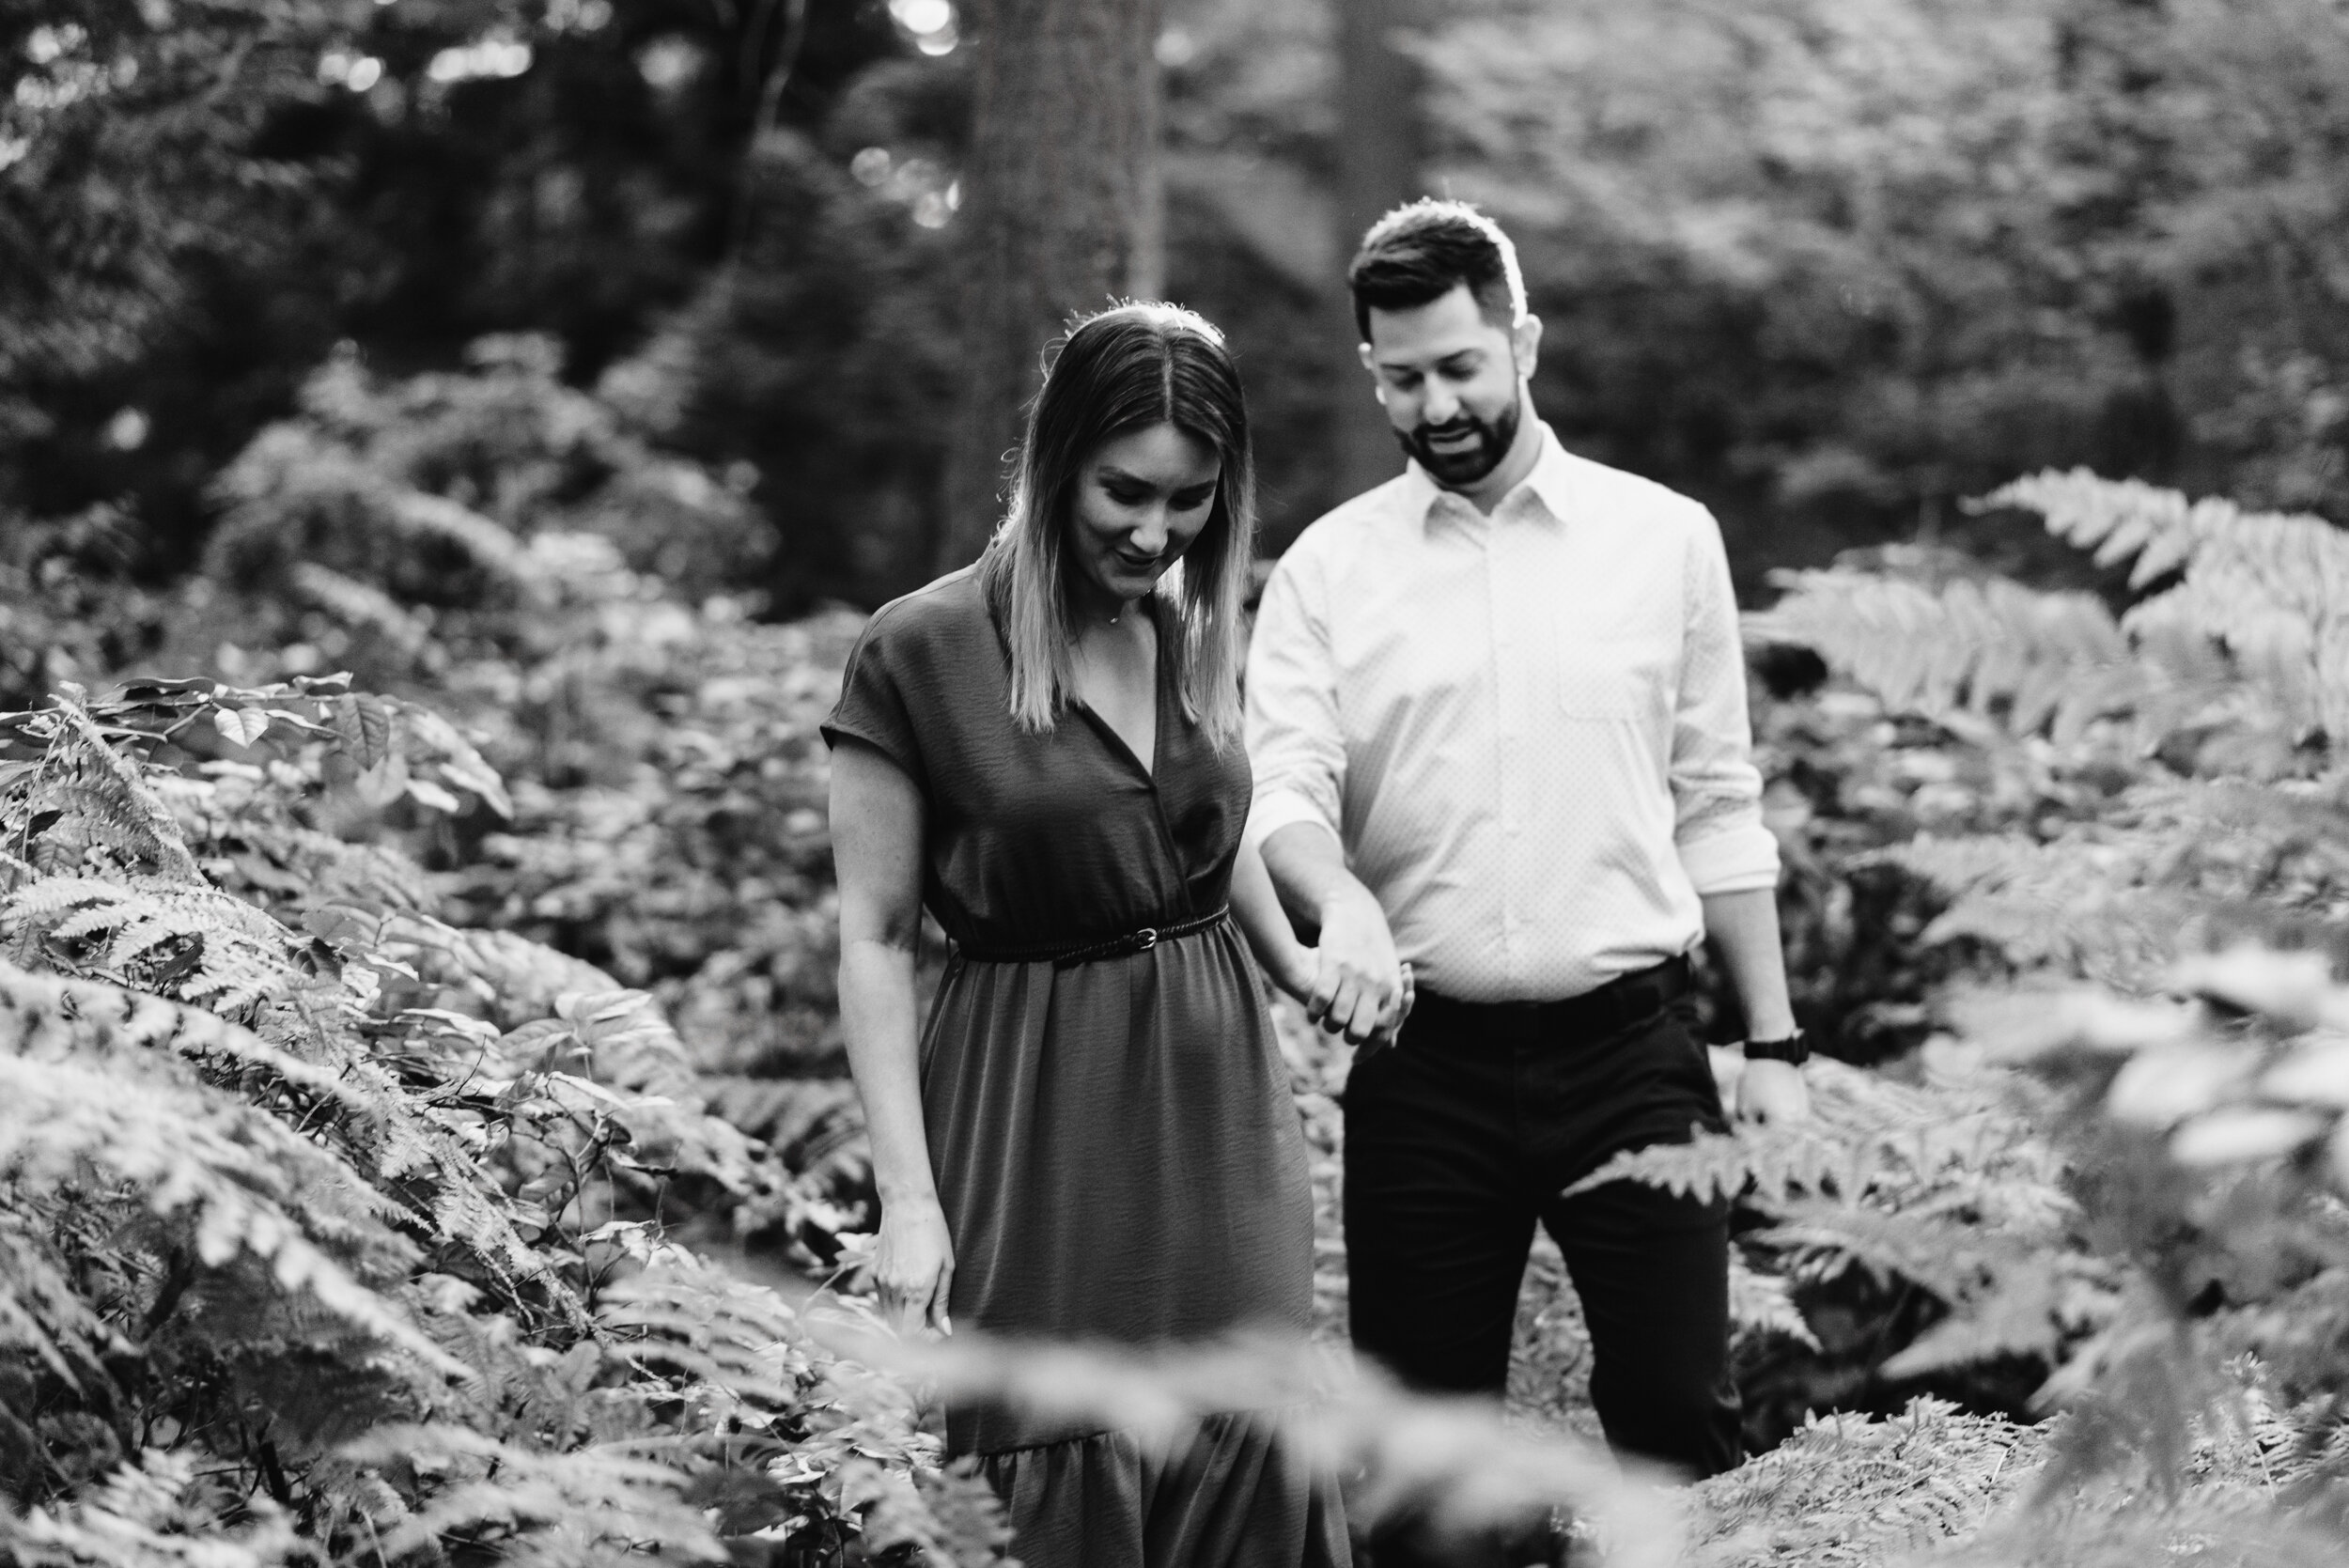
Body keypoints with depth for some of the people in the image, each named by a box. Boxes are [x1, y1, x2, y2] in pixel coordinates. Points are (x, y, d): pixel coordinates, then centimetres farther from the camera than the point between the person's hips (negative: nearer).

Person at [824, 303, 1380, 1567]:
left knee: (1258, 1460, -2)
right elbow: (874, 940, -7)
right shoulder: (921, 653, -9)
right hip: (1042, 1118, -4)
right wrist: (908, 1198, -11)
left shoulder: (1201, 631, 7)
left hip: (1217, 1091, 5)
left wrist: (1301, 966, 12)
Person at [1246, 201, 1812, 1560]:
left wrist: (1775, 1044, 5)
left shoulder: (1665, 538, 5)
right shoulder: (1329, 567, 5)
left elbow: (1718, 814, 8)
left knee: (1680, 1411, -2)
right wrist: (1341, 903, -27)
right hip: (1426, 1063, 1)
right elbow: (1280, 794, -5)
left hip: (1632, 1048, -1)